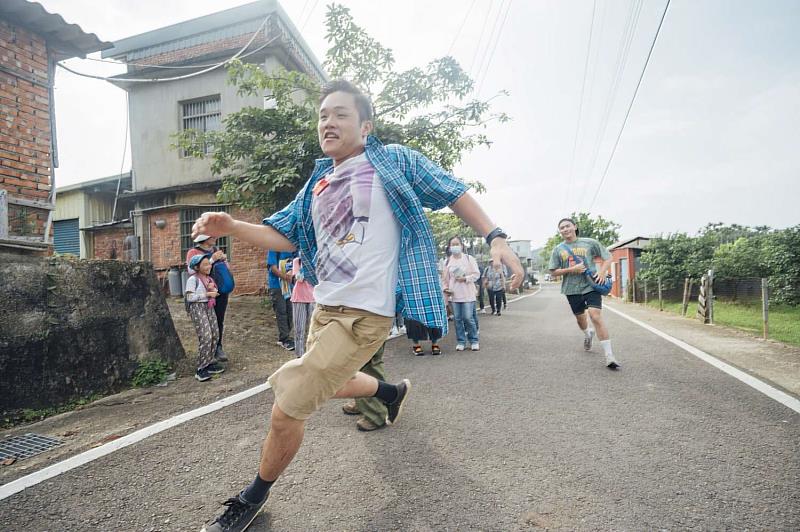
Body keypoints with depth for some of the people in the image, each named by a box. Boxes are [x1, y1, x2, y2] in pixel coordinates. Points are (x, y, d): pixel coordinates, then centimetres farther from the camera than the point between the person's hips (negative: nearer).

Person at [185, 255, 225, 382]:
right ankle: (201, 369, -4)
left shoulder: (209, 278, 11)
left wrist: (213, 289, -6)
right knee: (205, 337, -13)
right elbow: (190, 297, -17)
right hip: (198, 308, -8)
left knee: (215, 334, 5)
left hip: (209, 307, 8)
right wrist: (207, 294, -17)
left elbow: (215, 294, 16)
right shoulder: (193, 279, -11)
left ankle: (209, 363, 19)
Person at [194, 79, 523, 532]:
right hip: (324, 308, 8)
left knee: (288, 408, -5)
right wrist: (231, 227, -4)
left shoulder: (393, 159, -2)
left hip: (364, 313, -8)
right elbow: (285, 236, 12)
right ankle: (393, 391, 53)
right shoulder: (317, 184, 13)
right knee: (332, 384, 27)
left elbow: (453, 193, 1)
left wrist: (495, 237, -10)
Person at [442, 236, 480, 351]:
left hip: (467, 294, -2)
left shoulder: (469, 258, 2)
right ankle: (460, 341, 15)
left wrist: (465, 278, -13)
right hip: (454, 294, 3)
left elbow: (477, 274, -1)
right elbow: (446, 278, 13)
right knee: (457, 319, 4)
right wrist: (446, 288, 0)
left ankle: (474, 341, 11)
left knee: (468, 318, -5)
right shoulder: (447, 261, 9)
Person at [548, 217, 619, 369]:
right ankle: (587, 334, 54)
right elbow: (553, 272, 3)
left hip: (591, 285, -3)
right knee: (580, 317, 18)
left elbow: (607, 258, 7)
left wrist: (602, 272, -11)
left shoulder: (590, 243, 1)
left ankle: (609, 356, -13)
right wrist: (571, 269, -12)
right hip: (572, 289, 3)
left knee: (596, 316, -17)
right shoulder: (558, 249, 4)